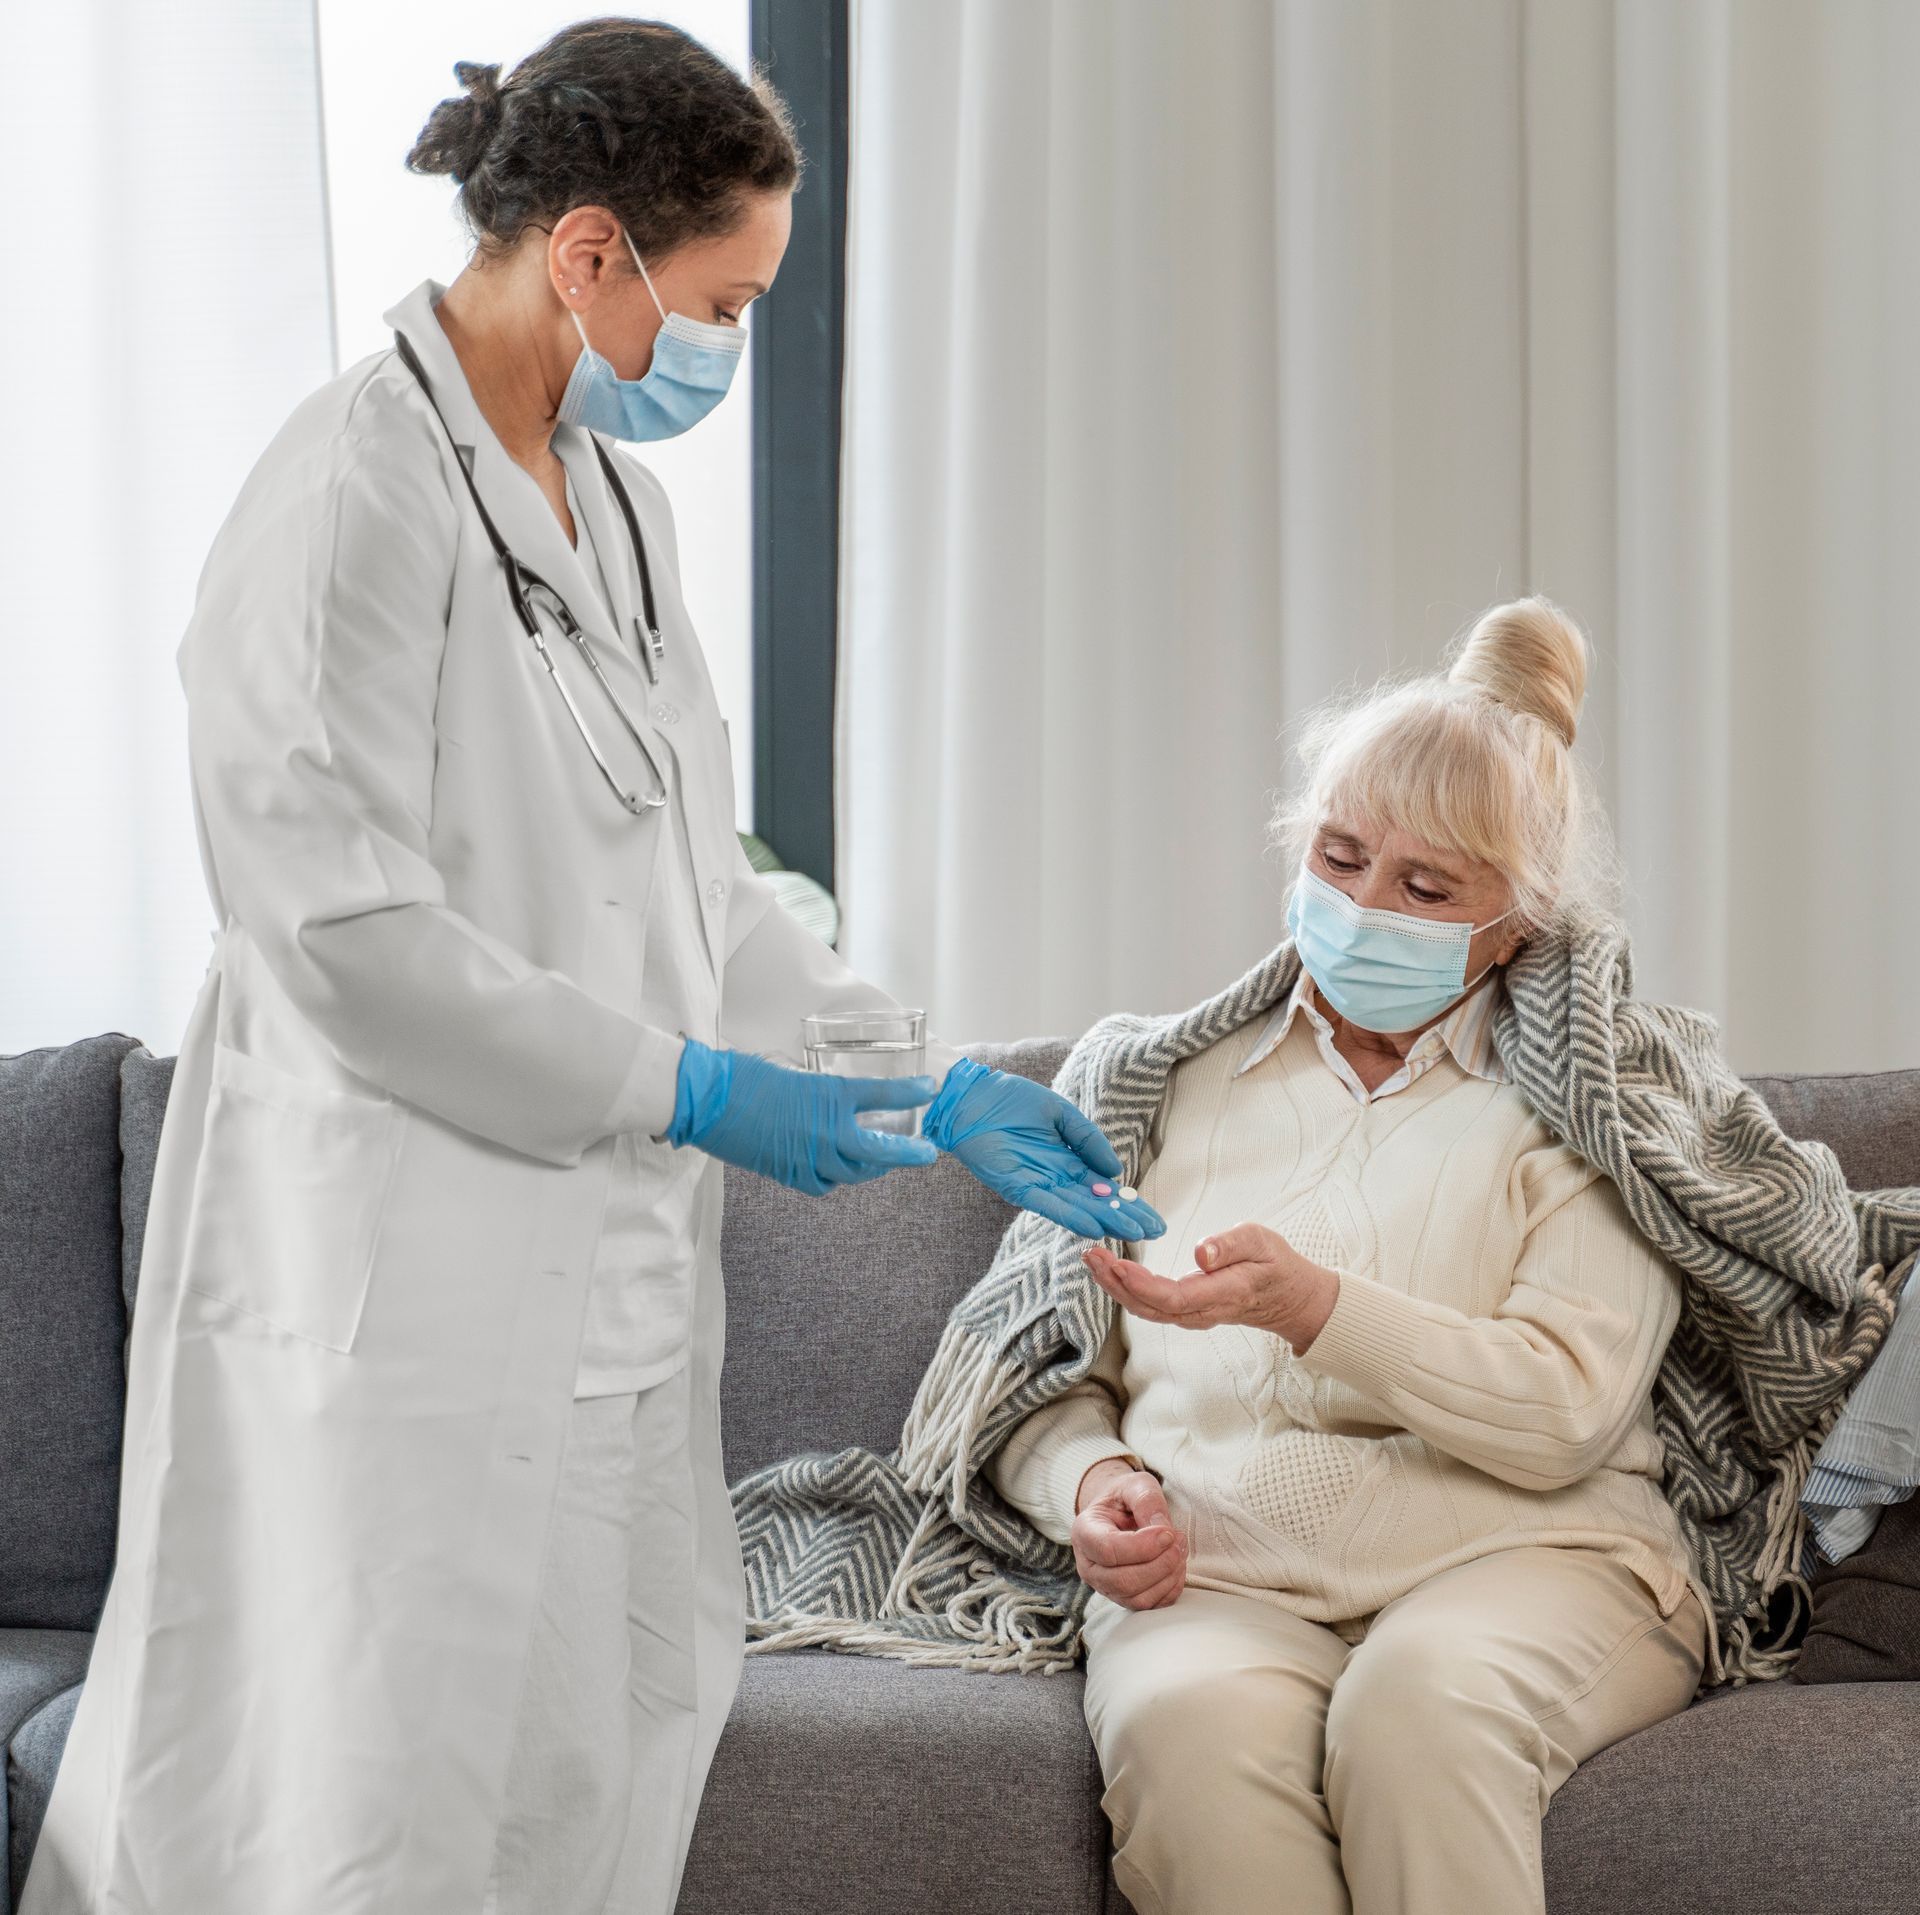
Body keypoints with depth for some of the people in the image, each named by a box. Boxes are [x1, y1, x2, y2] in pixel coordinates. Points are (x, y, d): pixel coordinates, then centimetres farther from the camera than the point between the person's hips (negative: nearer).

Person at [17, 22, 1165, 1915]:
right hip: (403, 1282, -8)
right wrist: (689, 1089, -16)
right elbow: (341, 927, -21)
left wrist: (931, 1088, 8)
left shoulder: (613, 496, 13)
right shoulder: (354, 494, -14)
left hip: (605, 1261, 9)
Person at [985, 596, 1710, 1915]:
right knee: (1188, 1724, -34)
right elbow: (1051, 1381, 21)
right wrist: (1096, 1480, -3)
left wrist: (1309, 1304, -19)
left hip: (1520, 1558, -1)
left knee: (1420, 1703, -36)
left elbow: (1568, 1413, -6)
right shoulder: (1181, 1082, 19)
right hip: (1216, 1575, 2)